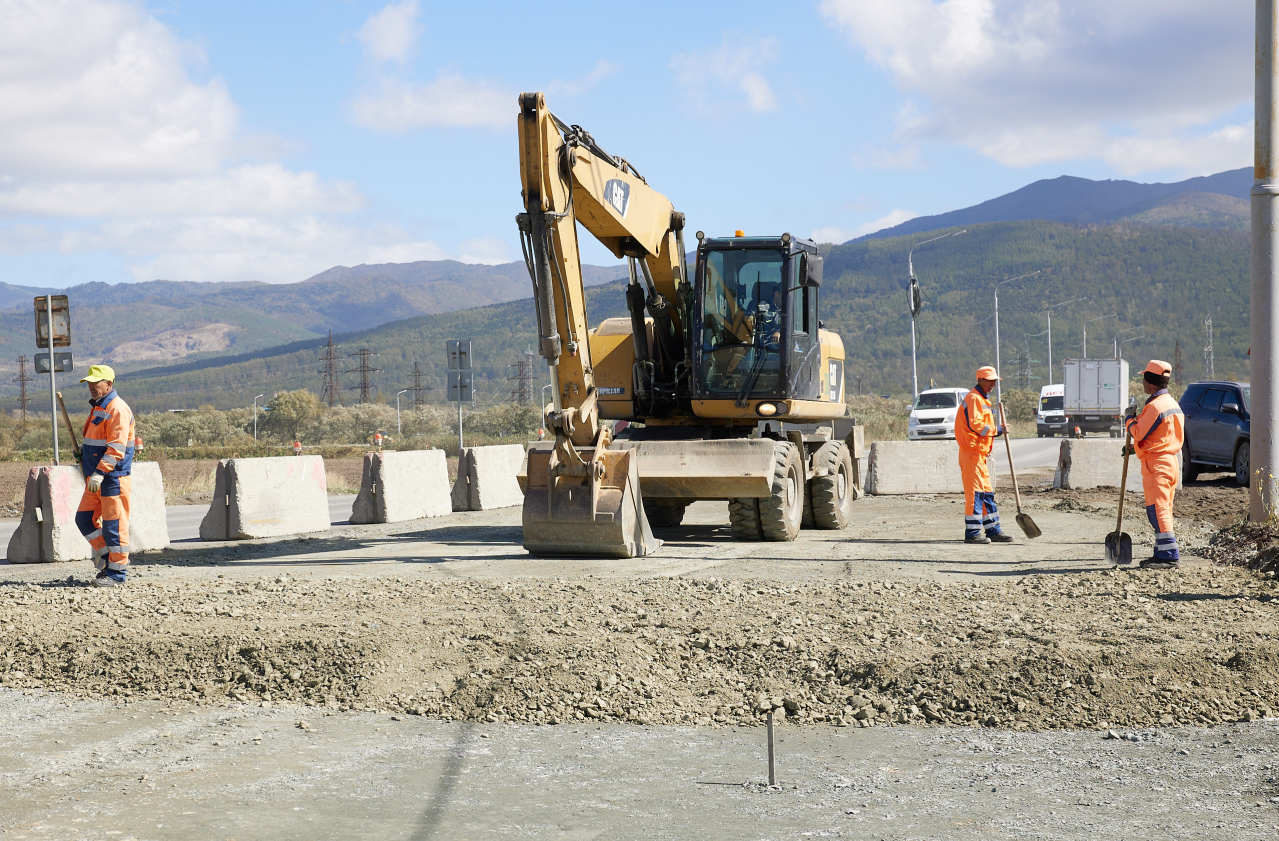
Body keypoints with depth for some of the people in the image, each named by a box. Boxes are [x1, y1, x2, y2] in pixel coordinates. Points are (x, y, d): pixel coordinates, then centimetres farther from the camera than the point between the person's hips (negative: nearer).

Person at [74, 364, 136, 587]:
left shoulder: (118, 409, -15)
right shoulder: (97, 407, 17)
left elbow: (116, 448, -23)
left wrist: (99, 473, -27)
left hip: (114, 477, -10)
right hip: (96, 478, 10)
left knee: (114, 523, -5)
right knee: (84, 518, 10)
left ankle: (117, 571, 2)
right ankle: (107, 558, 21)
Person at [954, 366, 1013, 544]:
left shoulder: (983, 399, 22)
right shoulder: (973, 398, -11)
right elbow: (975, 424, -21)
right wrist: (997, 430, -13)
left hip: (980, 453, 11)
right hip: (972, 451, -11)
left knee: (987, 492, 13)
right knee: (975, 491, -10)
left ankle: (993, 531, 18)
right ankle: (972, 533, -9)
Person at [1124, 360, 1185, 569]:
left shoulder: (1155, 406, -17)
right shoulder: (1172, 403, 16)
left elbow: (1139, 433, -14)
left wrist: (1129, 419, 5)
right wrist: (1135, 448, 21)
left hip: (1157, 465, -10)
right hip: (1172, 462, 10)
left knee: (1158, 510, -10)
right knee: (1163, 510, 14)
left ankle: (1169, 555, -13)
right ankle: (1163, 553, 18)